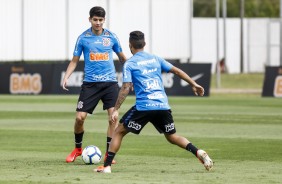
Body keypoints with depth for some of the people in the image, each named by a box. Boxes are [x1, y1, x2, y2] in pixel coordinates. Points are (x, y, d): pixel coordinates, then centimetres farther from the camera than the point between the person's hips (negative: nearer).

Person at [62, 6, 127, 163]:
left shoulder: (111, 37, 3)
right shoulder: (83, 38, 1)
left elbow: (122, 58, 16)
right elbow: (74, 61, 8)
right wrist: (66, 77, -5)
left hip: (110, 82, 0)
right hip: (90, 83, 0)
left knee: (113, 117, -12)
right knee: (80, 117, -6)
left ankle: (109, 154, 0)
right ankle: (78, 149, 20)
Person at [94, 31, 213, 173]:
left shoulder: (129, 64, 2)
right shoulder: (155, 59, 15)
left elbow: (126, 88, -7)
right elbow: (177, 71, 17)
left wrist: (116, 110, -5)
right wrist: (194, 85, 26)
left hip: (143, 107, -4)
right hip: (163, 106, 4)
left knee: (119, 131, 9)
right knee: (172, 137, 18)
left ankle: (107, 166, 2)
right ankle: (199, 152, -4)